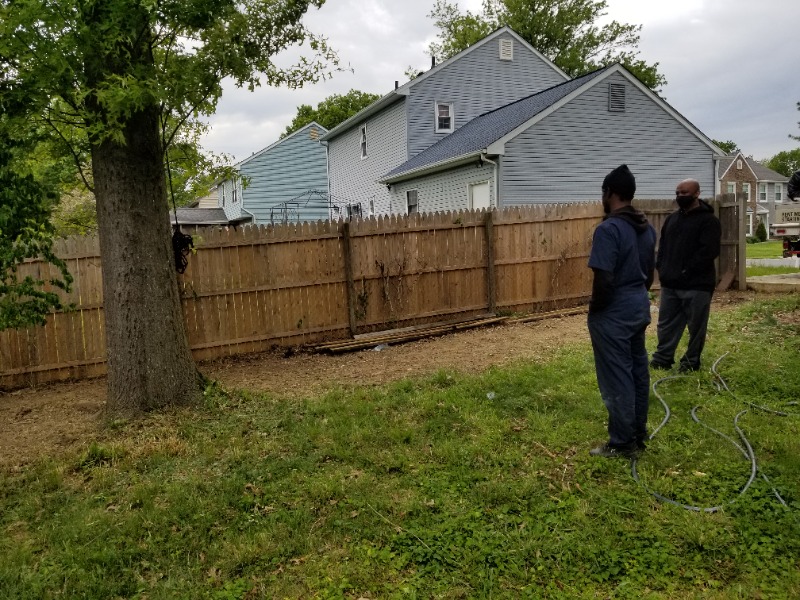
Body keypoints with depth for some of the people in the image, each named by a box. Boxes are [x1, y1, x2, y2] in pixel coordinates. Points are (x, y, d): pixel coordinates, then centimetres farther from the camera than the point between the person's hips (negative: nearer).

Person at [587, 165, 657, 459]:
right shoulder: (647, 228, 8)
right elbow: (650, 272, 15)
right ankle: (639, 435, 29)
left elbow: (604, 280, -25)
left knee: (616, 379, 0)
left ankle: (622, 444, 10)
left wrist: (594, 308, -10)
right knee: (638, 371, 16)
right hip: (640, 307, 9)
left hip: (613, 313, -9)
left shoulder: (608, 229, -20)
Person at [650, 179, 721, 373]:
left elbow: (709, 251, -16)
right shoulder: (672, 218, 14)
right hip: (670, 283, 6)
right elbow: (662, 245, 18)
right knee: (666, 323, 11)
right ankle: (663, 357, 21)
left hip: (697, 284, -6)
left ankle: (691, 361, 16)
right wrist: (661, 268, 3)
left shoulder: (708, 220, -7)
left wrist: (686, 272, -18)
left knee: (696, 326, 4)